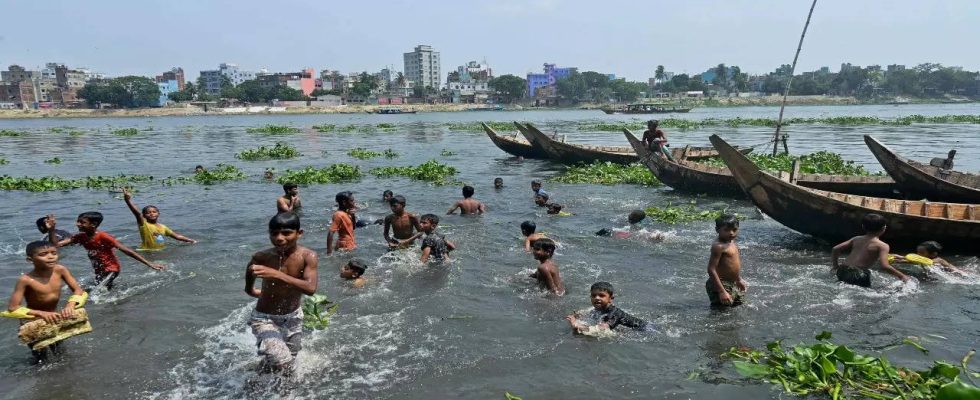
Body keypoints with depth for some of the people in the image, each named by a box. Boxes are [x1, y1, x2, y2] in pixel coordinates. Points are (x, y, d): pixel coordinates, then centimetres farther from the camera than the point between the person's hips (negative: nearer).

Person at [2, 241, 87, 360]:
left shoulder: (60, 270, -16)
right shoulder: (26, 280, -26)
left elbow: (78, 290, -10)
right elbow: (12, 308, -24)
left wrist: (70, 305, -29)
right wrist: (41, 313, -34)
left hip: (54, 316, 4)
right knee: (41, 358, 8)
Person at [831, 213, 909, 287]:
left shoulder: (856, 239, 14)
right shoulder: (883, 246, -2)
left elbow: (835, 249, 12)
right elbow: (885, 266, -12)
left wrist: (835, 266, 23)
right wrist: (901, 276, 1)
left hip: (843, 271, 6)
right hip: (859, 275, -6)